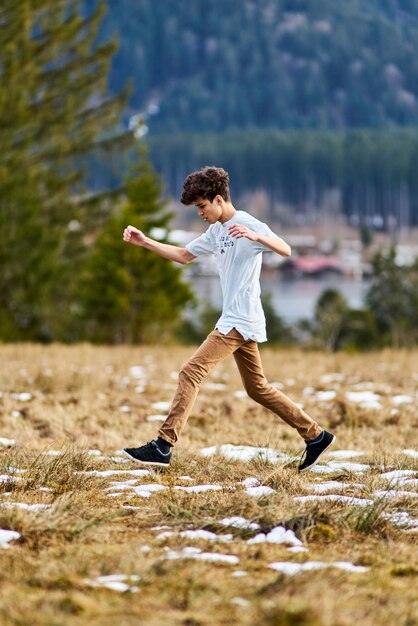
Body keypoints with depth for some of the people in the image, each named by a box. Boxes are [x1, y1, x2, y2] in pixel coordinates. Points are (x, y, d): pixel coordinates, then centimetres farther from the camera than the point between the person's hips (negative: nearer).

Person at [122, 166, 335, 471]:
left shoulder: (248, 224, -12)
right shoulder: (216, 231, 16)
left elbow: (285, 250, -24)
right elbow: (184, 255, 25)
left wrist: (255, 237, -42)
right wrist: (145, 242, 15)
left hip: (241, 321, -10)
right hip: (237, 322, 10)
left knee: (192, 372, -15)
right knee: (257, 388, 14)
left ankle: (164, 445, -19)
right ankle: (316, 436, 20)